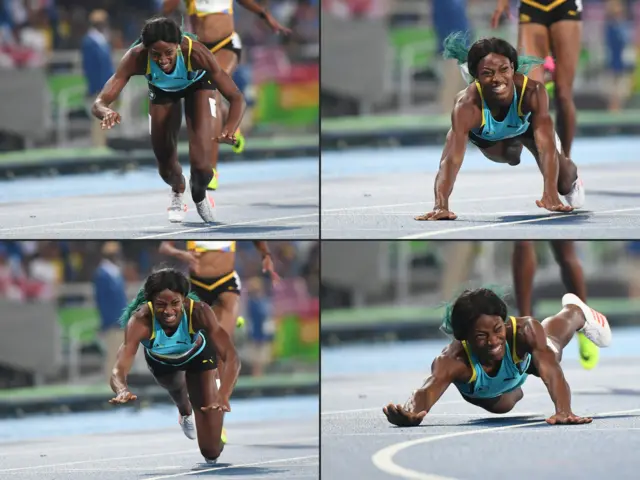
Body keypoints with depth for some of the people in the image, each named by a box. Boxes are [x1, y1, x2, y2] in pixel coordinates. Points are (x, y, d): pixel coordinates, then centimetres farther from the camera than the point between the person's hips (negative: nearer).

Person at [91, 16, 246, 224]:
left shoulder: (195, 53, -43)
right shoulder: (136, 58, -40)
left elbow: (236, 98, -39)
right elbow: (100, 102, -41)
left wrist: (229, 130, -60)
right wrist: (107, 112, -67)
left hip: (197, 84, -1)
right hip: (162, 90, 2)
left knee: (200, 164, -12)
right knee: (166, 168, 5)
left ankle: (199, 193, 26)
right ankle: (178, 191, 44)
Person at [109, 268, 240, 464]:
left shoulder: (199, 312, -41)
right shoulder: (140, 321, -41)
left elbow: (232, 357, -47)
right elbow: (119, 369, -48)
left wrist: (223, 396, -65)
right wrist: (122, 391, -72)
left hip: (197, 356, 0)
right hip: (160, 360, 0)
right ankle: (185, 411, 59)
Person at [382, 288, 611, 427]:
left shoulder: (525, 331, -50)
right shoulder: (453, 360, -52)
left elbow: (550, 370, -63)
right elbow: (429, 388, -70)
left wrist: (564, 411, -84)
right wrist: (411, 414, -94)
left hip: (522, 357, 0)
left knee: (552, 344, 35)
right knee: (502, 405, 31)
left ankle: (576, 311, 68)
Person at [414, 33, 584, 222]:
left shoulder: (533, 92, -45)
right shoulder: (467, 106, -46)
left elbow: (546, 146, -51)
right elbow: (452, 159, -53)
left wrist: (551, 195, -64)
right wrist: (441, 206, -69)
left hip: (527, 125, 1)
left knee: (564, 185, 9)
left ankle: (572, 180, 48)